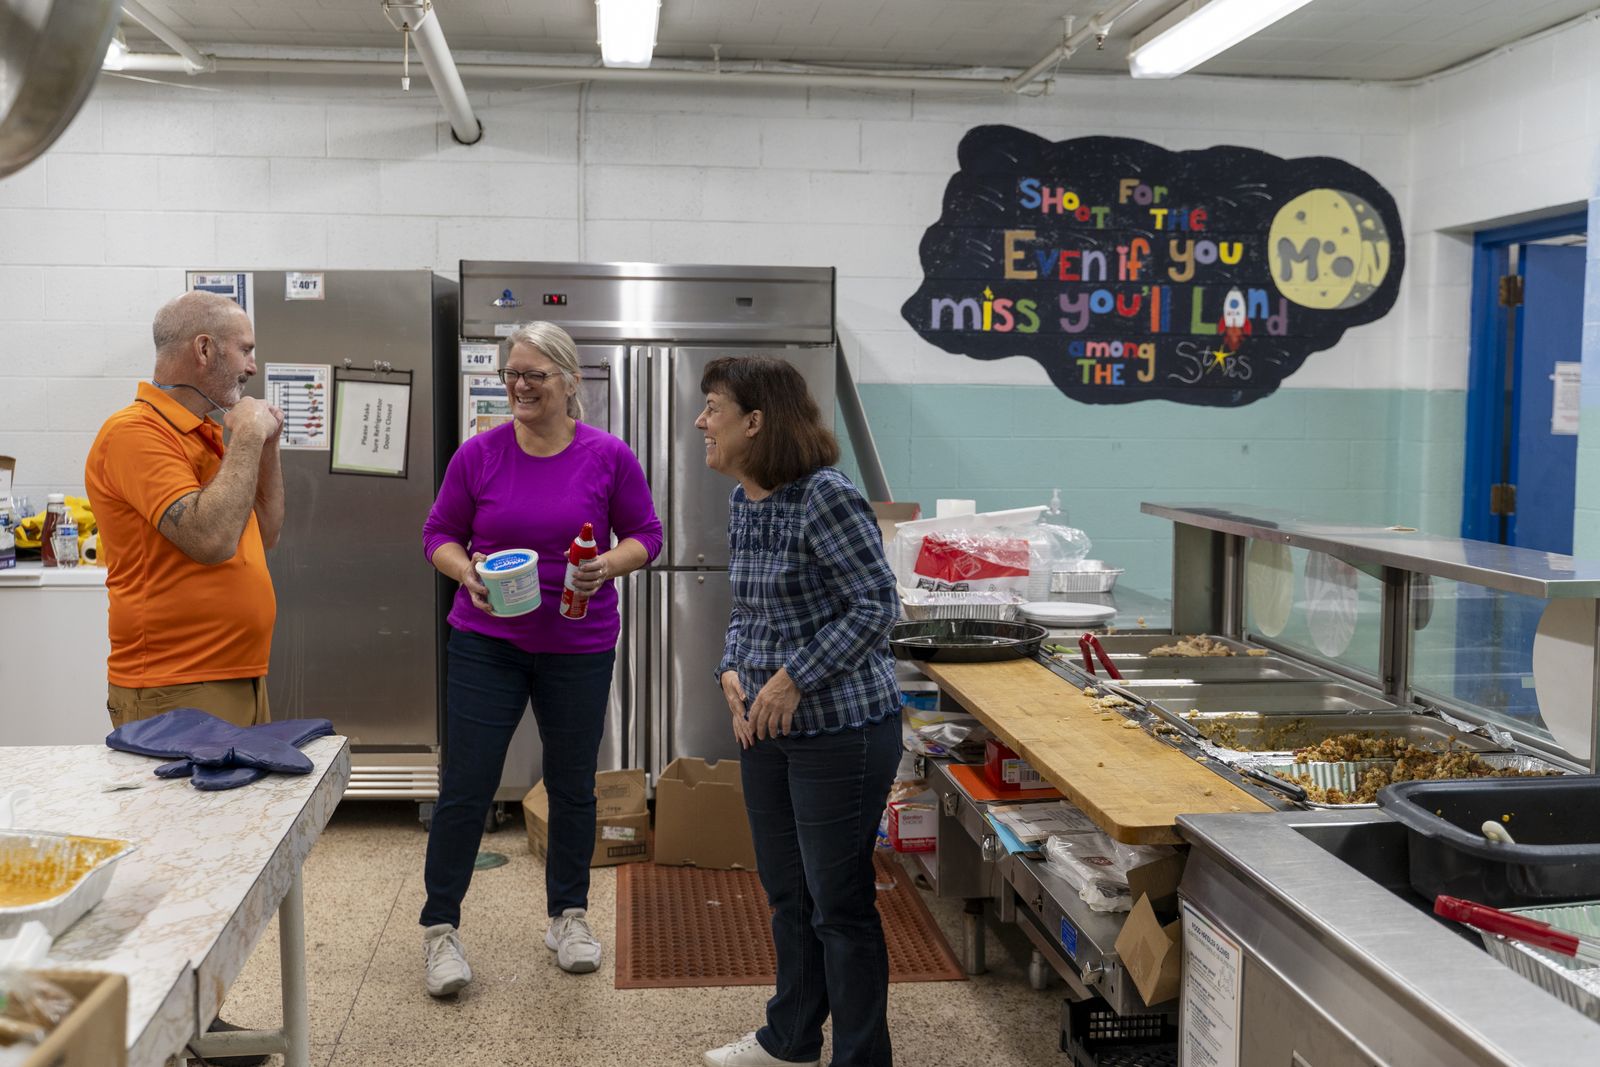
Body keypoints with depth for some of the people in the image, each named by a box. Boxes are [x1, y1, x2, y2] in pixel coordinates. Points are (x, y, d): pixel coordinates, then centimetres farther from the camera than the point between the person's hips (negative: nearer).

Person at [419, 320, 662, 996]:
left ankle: (568, 916, 31)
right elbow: (439, 535, 4)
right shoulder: (479, 454, -3)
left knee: (573, 787, 13)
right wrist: (467, 573, -16)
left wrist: (611, 564, -18)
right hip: (486, 643, 0)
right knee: (465, 787, 0)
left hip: (579, 647, 1)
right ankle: (440, 927, 15)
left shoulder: (607, 456, -5)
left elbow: (645, 535, 3)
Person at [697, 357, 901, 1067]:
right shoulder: (742, 503, 7)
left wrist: (795, 678, -19)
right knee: (786, 893, 21)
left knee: (839, 904, 2)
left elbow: (878, 603, -18)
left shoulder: (825, 497, -19)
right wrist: (732, 670, -2)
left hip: (841, 730, -8)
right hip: (766, 727, 9)